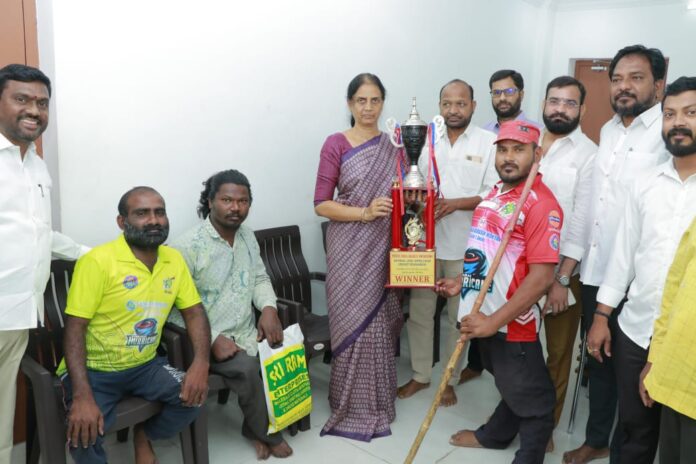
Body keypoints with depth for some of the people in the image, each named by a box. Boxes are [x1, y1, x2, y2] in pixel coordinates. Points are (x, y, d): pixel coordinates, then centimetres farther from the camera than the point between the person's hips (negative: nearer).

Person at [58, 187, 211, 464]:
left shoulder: (174, 260, -1)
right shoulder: (97, 261, -17)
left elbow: (194, 312, 3)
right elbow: (75, 329, -17)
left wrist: (201, 363, -16)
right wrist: (82, 396, -29)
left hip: (144, 365, 5)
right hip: (94, 369, -4)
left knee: (193, 397, -17)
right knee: (84, 433, -27)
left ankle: (144, 435, 14)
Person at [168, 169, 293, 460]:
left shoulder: (247, 236, 7)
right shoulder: (187, 246, -15)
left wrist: (269, 308, -6)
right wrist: (212, 340, -22)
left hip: (247, 334, 6)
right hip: (207, 341, -6)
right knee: (247, 368, -29)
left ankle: (257, 428, 7)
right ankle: (267, 432, 0)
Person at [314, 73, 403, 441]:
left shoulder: (394, 146, 8)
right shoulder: (336, 144, -4)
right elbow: (321, 204, -8)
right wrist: (364, 213, -20)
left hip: (384, 248, 4)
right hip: (349, 250, -3)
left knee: (379, 323, 10)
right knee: (354, 324, 1)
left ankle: (377, 400, 29)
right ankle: (355, 406, 19)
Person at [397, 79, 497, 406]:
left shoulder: (489, 143, -4)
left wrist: (455, 203, -21)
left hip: (464, 246, -3)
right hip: (425, 240, 3)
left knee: (458, 317, 11)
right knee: (419, 312, 12)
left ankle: (450, 380, 29)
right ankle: (420, 375, 30)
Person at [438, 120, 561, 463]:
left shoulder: (540, 203, -18)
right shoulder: (495, 193, 10)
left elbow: (541, 277, -24)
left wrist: (495, 320, -23)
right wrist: (462, 281, 12)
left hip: (512, 322, -8)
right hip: (484, 314, 8)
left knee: (529, 398, 11)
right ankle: (493, 435, 47)